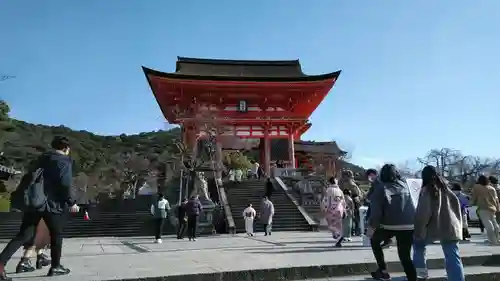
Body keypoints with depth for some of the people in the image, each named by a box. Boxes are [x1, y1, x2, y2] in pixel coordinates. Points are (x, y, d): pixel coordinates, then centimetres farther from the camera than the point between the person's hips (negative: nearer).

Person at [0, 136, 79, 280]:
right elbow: (65, 184, -15)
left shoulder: (42, 159, 17)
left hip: (34, 202, 6)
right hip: (52, 204, -6)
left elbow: (28, 178, 18)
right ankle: (55, 267, 15)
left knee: (24, 235, 8)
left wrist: (19, 197, 22)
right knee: (56, 235, 10)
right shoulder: (64, 161, -5)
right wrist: (71, 203, -7)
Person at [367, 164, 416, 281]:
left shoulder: (381, 187, -2)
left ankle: (383, 271, 17)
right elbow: (410, 206, 18)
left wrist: (371, 226, -2)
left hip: (390, 225, -3)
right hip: (409, 225, 4)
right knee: (406, 256, 13)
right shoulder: (404, 185, 10)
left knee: (374, 241, 22)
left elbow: (376, 210, -8)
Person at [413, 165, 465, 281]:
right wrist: (457, 222, 24)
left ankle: (421, 270, 23)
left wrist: (418, 231, -6)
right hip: (449, 227, 4)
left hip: (433, 227, -4)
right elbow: (457, 204, 18)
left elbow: (422, 212, -11)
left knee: (418, 243, 22)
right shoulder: (445, 188, 13)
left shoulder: (426, 190, -5)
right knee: (453, 258, 2)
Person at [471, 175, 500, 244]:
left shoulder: (476, 187, 0)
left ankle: (493, 241, -14)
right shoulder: (492, 188, 14)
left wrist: (474, 202, 21)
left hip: (483, 208, -7)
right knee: (494, 224, 19)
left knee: (488, 224, -11)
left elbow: (474, 198, 1)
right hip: (492, 208, 7)